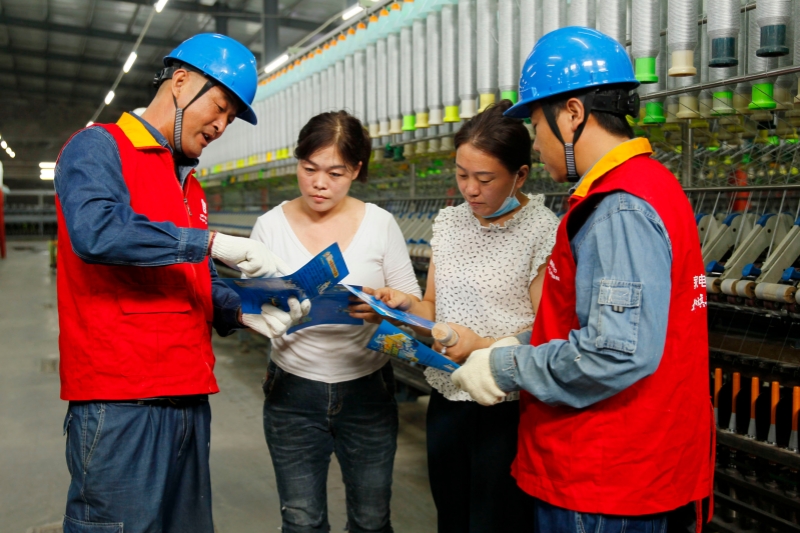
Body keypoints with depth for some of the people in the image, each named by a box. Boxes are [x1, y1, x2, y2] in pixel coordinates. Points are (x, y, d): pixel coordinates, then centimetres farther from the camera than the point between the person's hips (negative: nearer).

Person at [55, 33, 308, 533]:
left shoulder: (190, 185, 18)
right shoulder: (98, 147, -3)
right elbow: (95, 232, -23)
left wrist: (244, 311, 3)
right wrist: (210, 242, -19)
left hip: (189, 396, 8)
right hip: (120, 398, -8)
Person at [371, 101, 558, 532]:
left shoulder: (544, 232, -11)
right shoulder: (448, 223, 7)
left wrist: (483, 346, -25)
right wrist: (405, 304, -7)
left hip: (508, 406, -5)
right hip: (448, 399, 6)